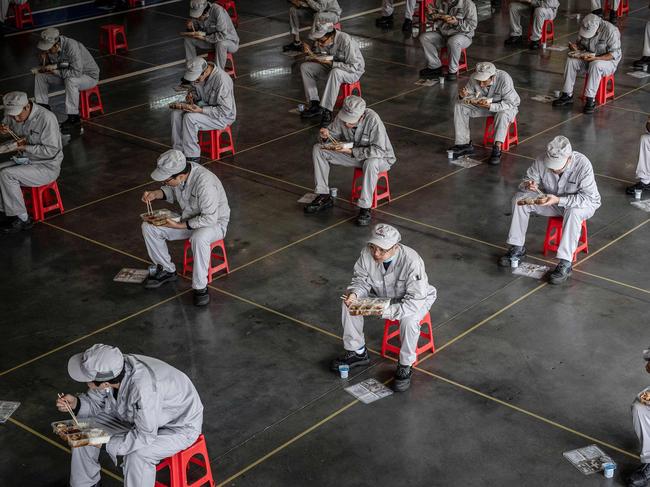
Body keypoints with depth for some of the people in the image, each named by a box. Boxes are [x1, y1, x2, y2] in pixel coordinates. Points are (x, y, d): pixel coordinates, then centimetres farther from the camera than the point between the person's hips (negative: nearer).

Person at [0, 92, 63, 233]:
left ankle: (22, 219, -14)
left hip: (47, 167, -8)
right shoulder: (13, 114, -1)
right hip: (24, 161, 8)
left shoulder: (46, 118, -22)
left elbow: (51, 151, -21)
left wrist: (25, 147, -25)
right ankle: (12, 213, -6)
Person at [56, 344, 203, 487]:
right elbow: (95, 402, -1)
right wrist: (75, 403, -20)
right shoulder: (109, 371, -20)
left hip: (180, 425, -7)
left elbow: (145, 436, -33)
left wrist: (106, 442, -29)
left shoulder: (143, 387, -42)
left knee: (137, 455, -33)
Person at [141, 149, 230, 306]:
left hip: (214, 222, -7)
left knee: (199, 238, -40)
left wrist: (179, 226, -28)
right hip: (188, 218, 7)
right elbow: (172, 191, 11)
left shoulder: (205, 183, -35)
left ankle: (200, 287, -22)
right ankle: (167, 270, 12)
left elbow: (209, 218, -31)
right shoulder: (177, 172, -13)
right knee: (148, 227, -5)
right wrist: (156, 194, -10)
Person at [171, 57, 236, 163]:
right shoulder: (199, 74, -6)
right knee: (176, 113, -12)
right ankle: (179, 150, -5)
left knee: (189, 117, -28)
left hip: (223, 116, -8)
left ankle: (192, 156, -16)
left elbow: (225, 110, -27)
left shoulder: (221, 80, -30)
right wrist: (192, 95, -7)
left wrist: (201, 110, -31)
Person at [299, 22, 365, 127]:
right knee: (305, 67, -8)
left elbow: (354, 67, -30)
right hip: (331, 68, 7)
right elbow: (319, 59, 6)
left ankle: (326, 111, -37)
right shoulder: (320, 41, -10)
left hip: (354, 71, -7)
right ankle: (315, 104, -10)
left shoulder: (346, 41, -30)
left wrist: (331, 63, -34)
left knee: (335, 72, -40)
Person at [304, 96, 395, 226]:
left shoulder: (372, 119, -32)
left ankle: (365, 208, -28)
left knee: (371, 163, -43)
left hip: (380, 158, -6)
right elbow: (334, 135, 2)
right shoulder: (341, 116, -16)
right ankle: (324, 197, -2)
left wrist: (351, 151, -36)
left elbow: (379, 150, -34)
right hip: (352, 154, 6)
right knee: (318, 149, -7)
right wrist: (326, 136, -23)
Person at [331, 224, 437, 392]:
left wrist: (386, 311, -43)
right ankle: (357, 352, 5)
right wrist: (354, 294, -29)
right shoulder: (368, 253, -22)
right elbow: (361, 280, -5)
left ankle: (405, 367, -13)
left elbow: (415, 301, -34)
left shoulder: (412, 261, -36)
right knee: (348, 303, -13)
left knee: (409, 319, -37)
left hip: (416, 300, -5)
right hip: (381, 296, 5)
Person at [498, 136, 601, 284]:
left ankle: (565, 264, -36)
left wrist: (559, 200, -41)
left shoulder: (582, 164, -31)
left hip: (584, 204, -4)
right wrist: (528, 185, -33)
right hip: (551, 200, 4)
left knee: (573, 212, -39)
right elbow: (527, 181, -6)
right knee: (519, 199, -14)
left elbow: (588, 198, -32)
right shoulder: (542, 161, -21)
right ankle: (517, 248, -4)